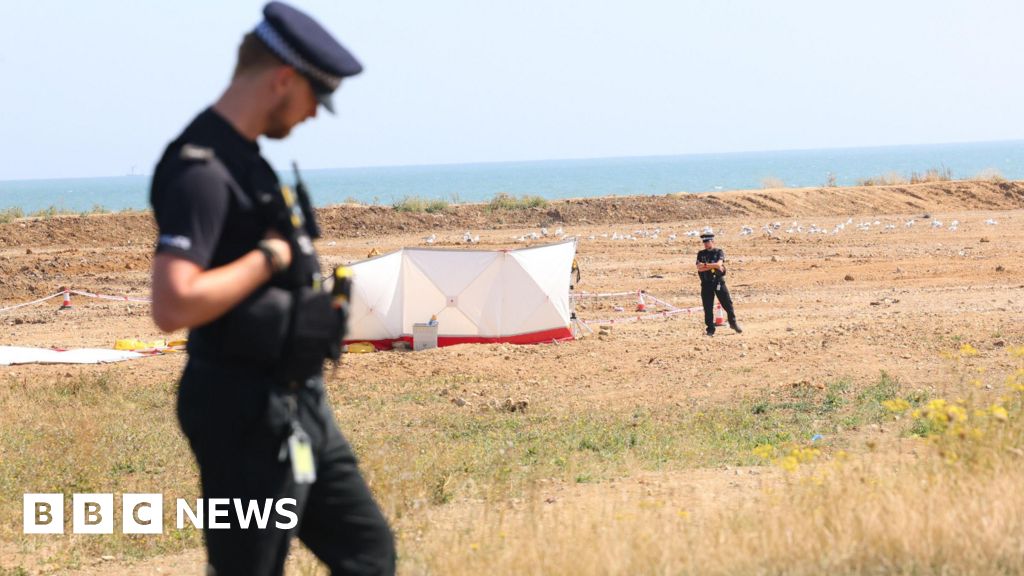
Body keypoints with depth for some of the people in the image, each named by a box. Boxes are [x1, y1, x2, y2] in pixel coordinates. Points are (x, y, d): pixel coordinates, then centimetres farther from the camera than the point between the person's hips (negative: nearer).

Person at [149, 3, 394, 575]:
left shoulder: (243, 159, 11)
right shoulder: (202, 172, -20)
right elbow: (174, 306, -30)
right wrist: (271, 256, -20)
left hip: (298, 409, 10)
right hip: (250, 418, -10)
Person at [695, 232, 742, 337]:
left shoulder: (719, 252, 2)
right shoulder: (701, 254, 7)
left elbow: (719, 264, -17)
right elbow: (699, 268, -8)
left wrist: (705, 265, -16)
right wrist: (713, 266, -15)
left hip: (719, 282, -1)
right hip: (706, 284, 1)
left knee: (727, 303, 0)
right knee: (708, 307, 2)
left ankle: (733, 322, 17)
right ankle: (710, 329, 9)